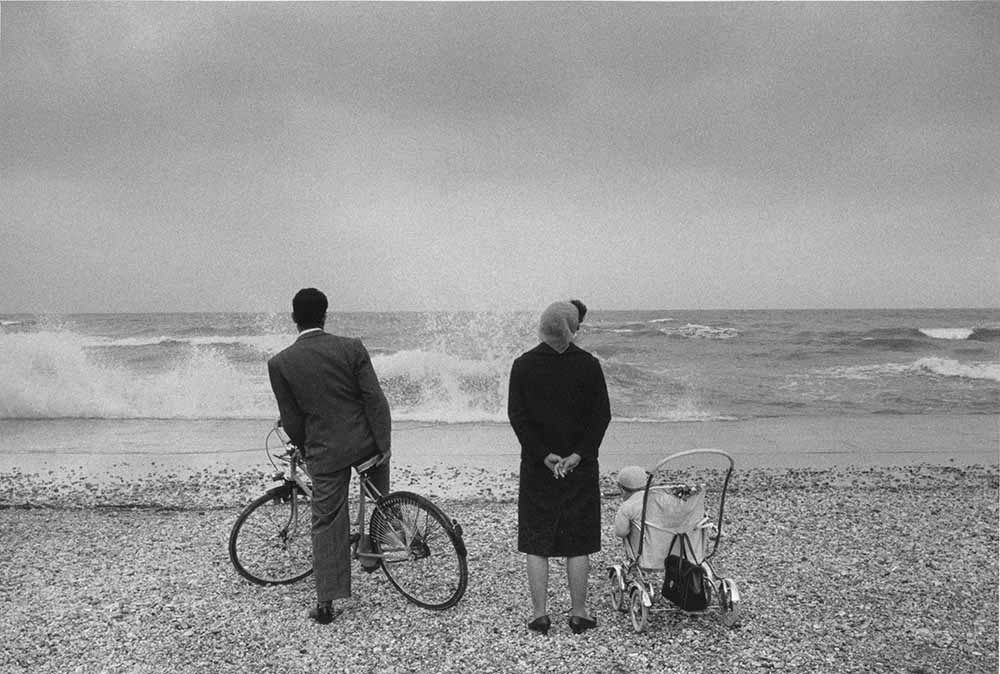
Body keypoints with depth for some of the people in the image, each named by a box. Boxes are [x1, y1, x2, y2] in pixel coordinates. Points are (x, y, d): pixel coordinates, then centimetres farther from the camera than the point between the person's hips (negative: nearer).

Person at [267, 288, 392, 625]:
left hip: (325, 452, 0)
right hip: (364, 443, 0)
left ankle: (325, 605, 11)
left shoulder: (280, 363, -5)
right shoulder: (352, 348, -8)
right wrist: (385, 445, -4)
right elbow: (375, 399, -9)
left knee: (327, 525, 9)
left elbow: (291, 420, 1)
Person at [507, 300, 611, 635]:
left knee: (536, 544, 9)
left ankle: (540, 614, 11)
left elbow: (517, 416, -7)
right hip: (581, 466, 0)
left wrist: (543, 454, -10)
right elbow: (602, 415, -7)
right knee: (578, 544, 10)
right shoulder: (588, 364, -3)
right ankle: (579, 613, 16)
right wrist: (580, 453, -10)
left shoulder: (523, 365, -3)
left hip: (537, 466, 0)